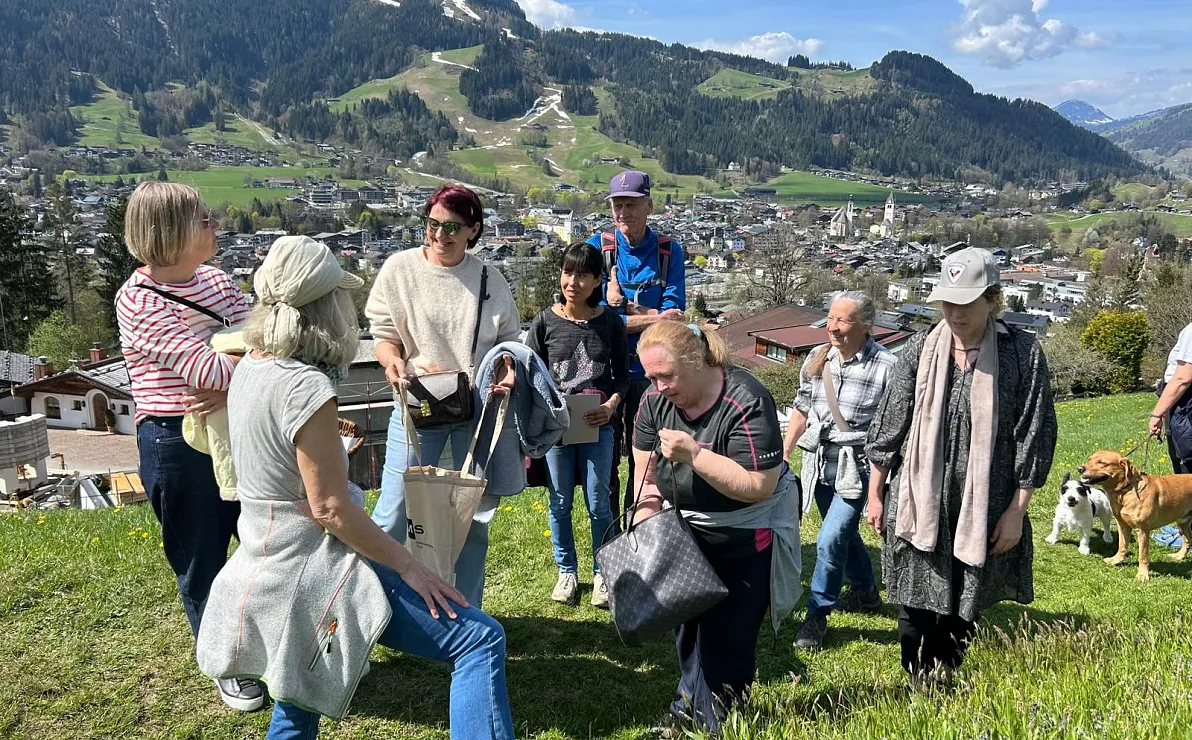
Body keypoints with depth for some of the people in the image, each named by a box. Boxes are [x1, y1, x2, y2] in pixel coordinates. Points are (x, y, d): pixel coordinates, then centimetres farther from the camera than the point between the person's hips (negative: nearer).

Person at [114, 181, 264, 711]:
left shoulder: (216, 279, 4)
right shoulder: (139, 301, -16)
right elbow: (209, 372, -26)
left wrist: (231, 389, -22)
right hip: (179, 445, -6)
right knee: (202, 562, 11)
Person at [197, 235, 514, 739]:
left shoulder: (250, 369, 4)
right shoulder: (306, 388, -23)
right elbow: (331, 509, -21)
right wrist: (409, 566, -15)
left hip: (272, 573, 10)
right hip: (317, 572, -10)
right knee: (480, 640, -12)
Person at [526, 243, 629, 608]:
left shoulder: (610, 321, -2)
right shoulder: (545, 322, -4)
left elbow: (623, 373, 5)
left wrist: (611, 404, -12)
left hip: (596, 426, 0)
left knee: (598, 503, 7)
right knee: (560, 503, 12)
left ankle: (602, 574, 24)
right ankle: (567, 571, 29)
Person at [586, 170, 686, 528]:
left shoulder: (669, 250, -1)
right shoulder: (598, 246, -3)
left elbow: (675, 314, -10)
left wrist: (623, 305, -16)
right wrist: (652, 317, -16)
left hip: (649, 368, 0)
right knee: (605, 457, 9)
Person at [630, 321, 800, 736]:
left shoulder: (745, 403, -28)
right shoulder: (656, 400, -10)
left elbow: (760, 487, -31)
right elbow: (647, 476, -3)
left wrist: (693, 454, -36)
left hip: (747, 537, -6)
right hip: (690, 531, 6)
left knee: (726, 637, -1)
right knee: (689, 623, 18)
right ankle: (691, 704, 40)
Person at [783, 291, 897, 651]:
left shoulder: (885, 366, -16)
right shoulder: (817, 359, 1)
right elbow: (801, 410, 12)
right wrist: (783, 453, 10)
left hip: (857, 469, -6)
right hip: (821, 465, 6)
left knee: (830, 540, -12)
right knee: (844, 534, 21)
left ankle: (817, 615, 6)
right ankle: (865, 592, 45)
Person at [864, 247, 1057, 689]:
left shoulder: (1022, 353, -5)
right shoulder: (922, 348, -1)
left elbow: (1035, 435, -2)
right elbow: (889, 424, 5)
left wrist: (1018, 510, -3)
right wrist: (875, 493, 7)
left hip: (983, 509, -1)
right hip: (919, 503, 1)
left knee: (963, 607, 12)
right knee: (916, 604, 4)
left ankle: (944, 674, 35)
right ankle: (919, 684, 23)